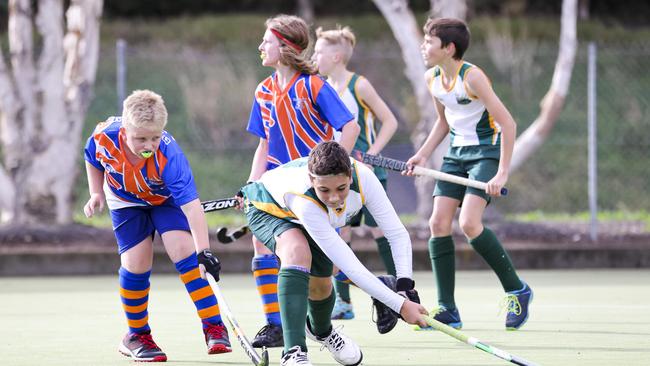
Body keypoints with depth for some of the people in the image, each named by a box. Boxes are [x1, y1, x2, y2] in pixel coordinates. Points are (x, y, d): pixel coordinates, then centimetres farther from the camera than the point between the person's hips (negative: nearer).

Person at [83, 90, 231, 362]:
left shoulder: (169, 155, -41)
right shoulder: (103, 138, -32)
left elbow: (191, 205, -46)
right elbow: (93, 159, -3)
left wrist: (204, 251, -53)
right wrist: (96, 193, -8)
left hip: (166, 197, -2)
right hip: (126, 201, 2)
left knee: (183, 249, -19)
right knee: (136, 263, -9)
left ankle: (214, 327, -13)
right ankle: (137, 335, 12)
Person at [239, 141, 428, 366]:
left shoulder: (363, 178, -36)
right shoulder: (304, 201, -47)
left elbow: (398, 234, -29)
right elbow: (350, 266, -48)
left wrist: (405, 286, -43)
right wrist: (400, 305, -51)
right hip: (268, 209, -5)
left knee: (320, 284, 11)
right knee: (298, 252, -35)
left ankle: (320, 330, 49)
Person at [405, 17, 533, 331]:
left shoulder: (471, 76, -21)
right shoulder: (432, 78, 3)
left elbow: (508, 123, -21)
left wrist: (502, 173, -24)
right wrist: (423, 154, 8)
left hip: (486, 151, -8)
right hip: (456, 154, 8)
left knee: (469, 224, -22)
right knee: (438, 223, -5)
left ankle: (517, 290, -5)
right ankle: (447, 311, 0)